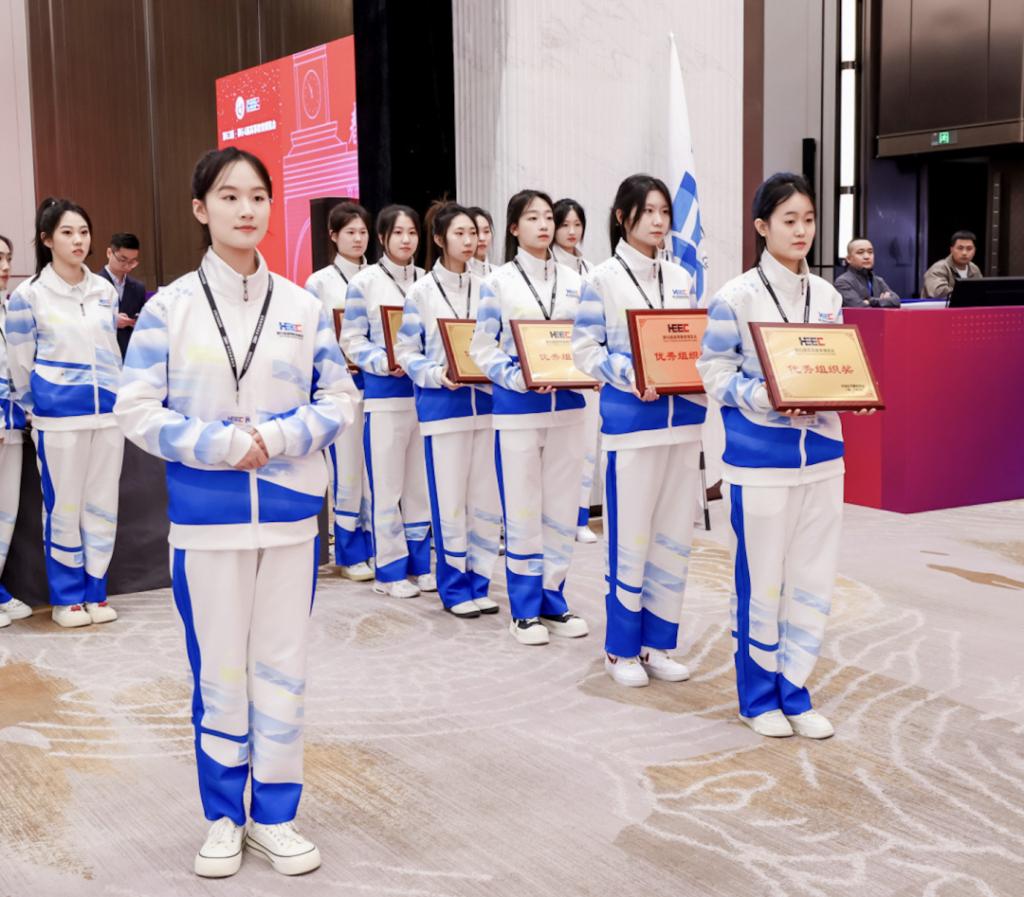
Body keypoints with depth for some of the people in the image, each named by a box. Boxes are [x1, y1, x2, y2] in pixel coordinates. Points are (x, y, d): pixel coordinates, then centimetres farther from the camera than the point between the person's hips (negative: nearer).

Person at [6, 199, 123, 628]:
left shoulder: (104, 290, 7)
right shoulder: (28, 295, -5)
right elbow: (19, 363, 2)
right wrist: (34, 408, 9)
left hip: (108, 414, 4)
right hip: (59, 419, -4)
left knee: (103, 507, 8)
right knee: (63, 508, 2)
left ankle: (95, 592, 20)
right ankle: (66, 597, 16)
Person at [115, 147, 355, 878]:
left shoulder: (303, 307, 3)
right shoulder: (169, 307, -2)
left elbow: (340, 400, 4)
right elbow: (137, 410, -5)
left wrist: (278, 439, -13)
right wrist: (221, 445, -16)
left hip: (290, 511, 2)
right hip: (206, 515, -1)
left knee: (282, 667, 8)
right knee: (218, 669, 7)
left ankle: (275, 815, 22)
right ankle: (224, 817, 23)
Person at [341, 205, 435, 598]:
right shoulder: (364, 281, -1)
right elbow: (353, 341, -4)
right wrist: (384, 363, -20)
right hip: (384, 392, -4)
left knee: (422, 481, 10)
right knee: (387, 484, -1)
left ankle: (419, 563, 21)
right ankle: (390, 570, 9)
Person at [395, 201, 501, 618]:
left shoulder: (484, 287, 11)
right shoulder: (421, 292, 0)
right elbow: (407, 352, -1)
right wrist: (438, 375, -17)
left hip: (485, 400, 4)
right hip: (442, 404, -4)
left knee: (487, 499, 6)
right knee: (450, 499, 1)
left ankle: (478, 581, 19)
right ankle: (455, 587, 13)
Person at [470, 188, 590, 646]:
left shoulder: (573, 281, 10)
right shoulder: (498, 282, -1)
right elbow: (483, 348, -4)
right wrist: (519, 379, -18)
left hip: (567, 405, 4)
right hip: (517, 407, -4)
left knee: (562, 507, 8)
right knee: (521, 509, 0)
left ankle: (553, 601, 21)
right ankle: (525, 609, 12)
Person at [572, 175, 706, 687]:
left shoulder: (680, 279, 13)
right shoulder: (602, 279, -2)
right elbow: (585, 349, -5)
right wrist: (630, 378, -20)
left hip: (683, 415, 6)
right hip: (630, 418, -5)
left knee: (674, 534, 8)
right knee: (629, 535, -1)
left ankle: (658, 644, 21)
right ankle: (622, 649, 13)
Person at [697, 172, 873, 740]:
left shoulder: (828, 296, 10)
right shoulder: (736, 297, -7)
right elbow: (715, 373, -7)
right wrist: (767, 398, -22)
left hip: (821, 450, 6)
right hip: (760, 455, -5)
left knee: (814, 579, 10)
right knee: (760, 579, 4)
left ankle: (793, 692, 24)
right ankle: (758, 697, 21)